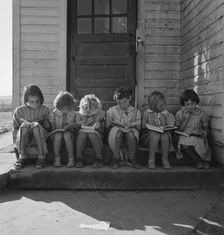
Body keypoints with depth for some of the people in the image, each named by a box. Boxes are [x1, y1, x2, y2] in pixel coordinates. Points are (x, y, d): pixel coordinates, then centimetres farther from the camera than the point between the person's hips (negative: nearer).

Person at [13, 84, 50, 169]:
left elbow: (50, 128, 9)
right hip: (22, 140, 1)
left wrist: (44, 123, -10)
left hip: (40, 139, 0)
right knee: (24, 125, -31)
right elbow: (15, 129, 9)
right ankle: (22, 157, -30)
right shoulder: (19, 111, 2)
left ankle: (41, 157, -31)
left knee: (36, 125, -32)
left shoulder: (45, 110, 2)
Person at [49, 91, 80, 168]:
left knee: (67, 135, -34)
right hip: (56, 134, 0)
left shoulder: (73, 114, 0)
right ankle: (57, 158, -21)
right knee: (58, 135, -34)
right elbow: (52, 128, -2)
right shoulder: (53, 113, -2)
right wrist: (59, 130, -17)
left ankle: (71, 158, -24)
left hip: (69, 134, 0)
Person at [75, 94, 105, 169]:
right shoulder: (79, 114, 10)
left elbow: (102, 130, 5)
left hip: (96, 134, -1)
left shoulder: (100, 114, 7)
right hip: (83, 131, 1)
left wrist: (98, 127, -18)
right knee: (82, 134, -33)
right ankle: (79, 159, -30)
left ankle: (99, 159, -32)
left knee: (92, 134, -35)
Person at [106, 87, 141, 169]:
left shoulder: (136, 112, 8)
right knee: (116, 130, -35)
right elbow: (107, 126, 10)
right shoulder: (111, 111, 8)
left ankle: (131, 159, -15)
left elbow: (138, 127, 10)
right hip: (115, 138, 0)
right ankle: (116, 159, -21)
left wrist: (133, 125, -7)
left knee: (131, 133, -35)